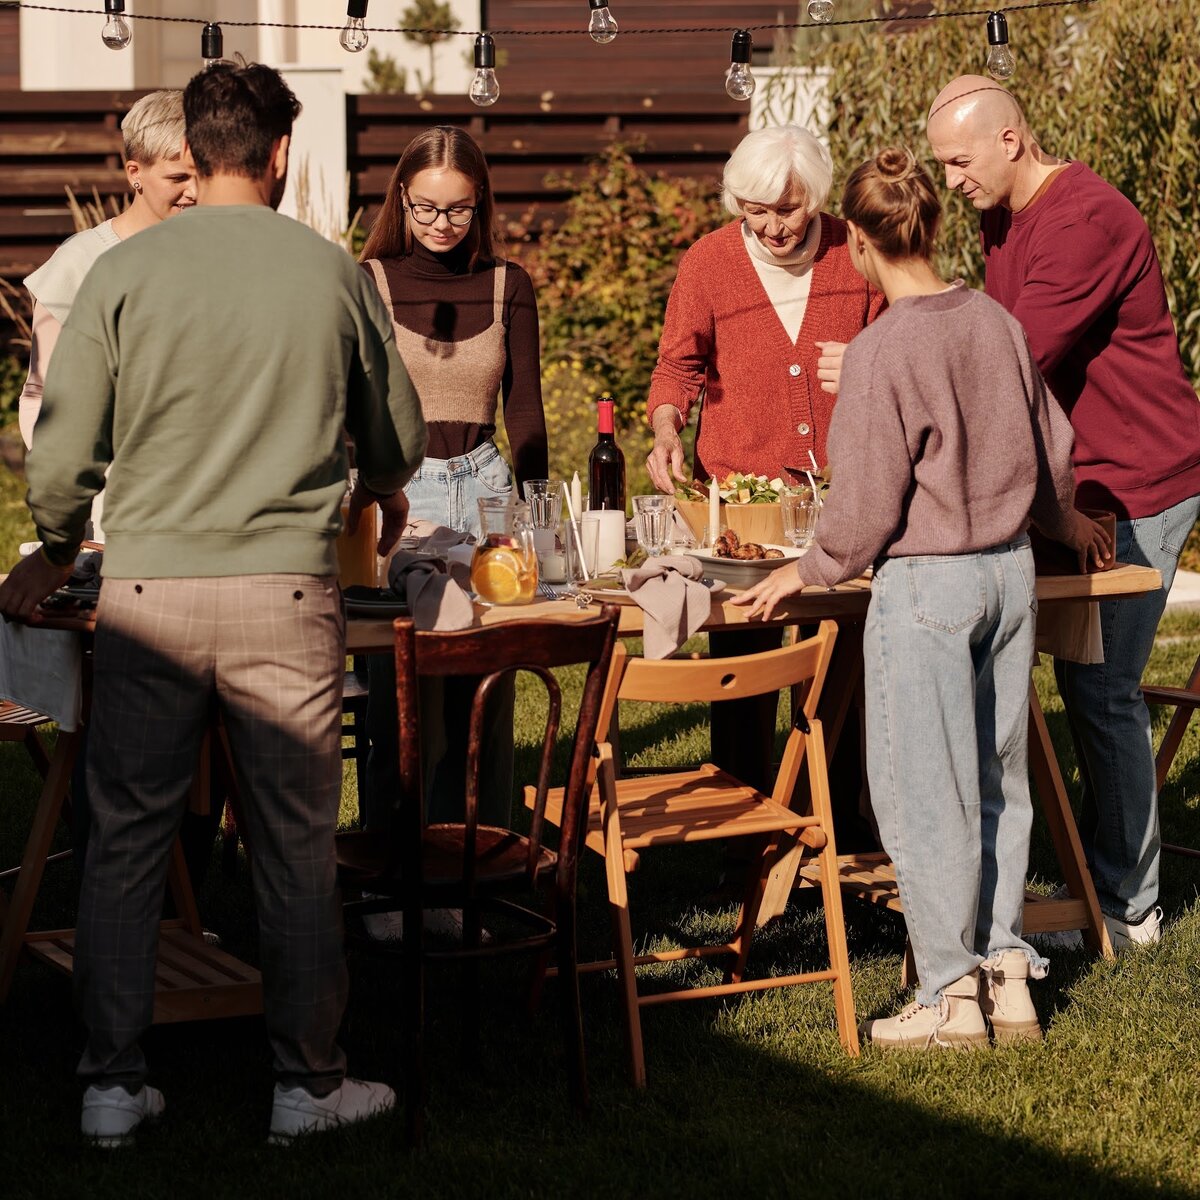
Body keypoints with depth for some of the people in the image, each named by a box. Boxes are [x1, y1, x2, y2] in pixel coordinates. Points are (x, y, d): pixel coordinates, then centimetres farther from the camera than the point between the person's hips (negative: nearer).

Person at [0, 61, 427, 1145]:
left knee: (127, 840, 9)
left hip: (149, 592, 0)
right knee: (297, 844, 9)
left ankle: (114, 1087, 13)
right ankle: (306, 1084, 16)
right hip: (287, 590, 0)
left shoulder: (125, 273, -2)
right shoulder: (332, 273, 2)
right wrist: (380, 498, 40)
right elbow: (396, 436, 16)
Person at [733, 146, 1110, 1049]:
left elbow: (869, 501, -15)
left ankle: (950, 995, 9)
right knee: (997, 780, 15)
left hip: (925, 584, -7)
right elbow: (1051, 449, 13)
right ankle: (1008, 972, 20)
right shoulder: (996, 324, 1)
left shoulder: (882, 351, -17)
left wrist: (812, 571, 2)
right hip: (1011, 569, 7)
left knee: (926, 795, 3)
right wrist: (1066, 523, 33)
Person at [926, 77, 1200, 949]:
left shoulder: (1084, 222, -22)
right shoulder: (1004, 220, 11)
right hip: (1085, 484, 10)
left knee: (1101, 691, -7)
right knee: (1092, 684, 11)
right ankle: (1112, 879, 19)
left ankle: (1125, 907, 2)